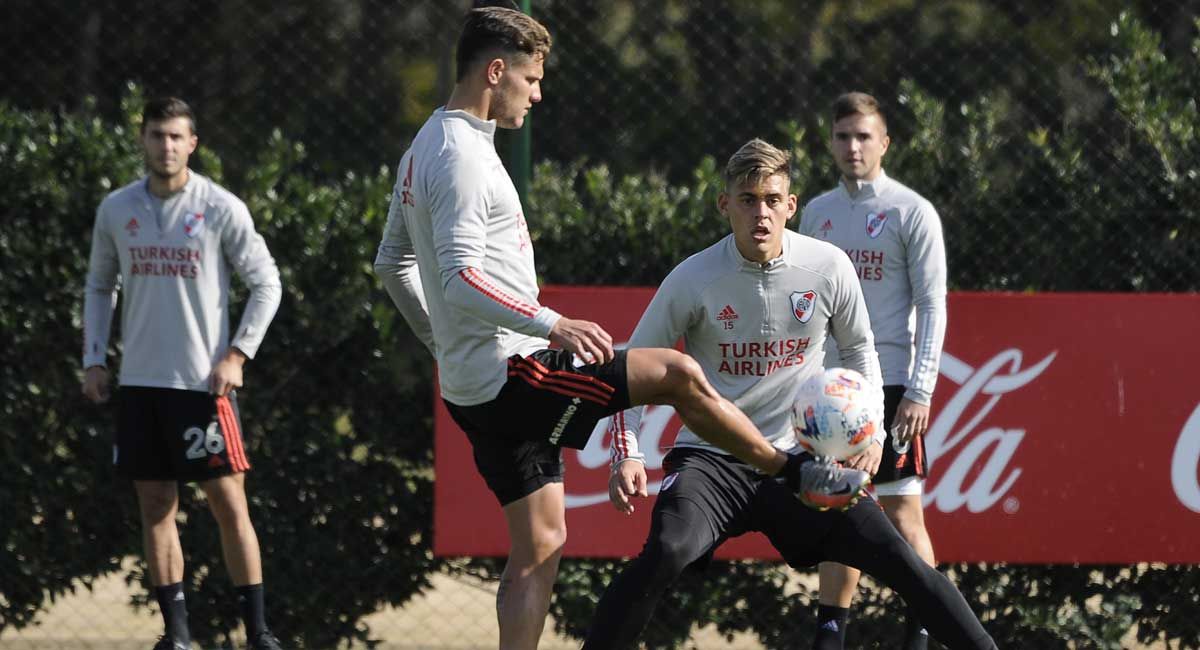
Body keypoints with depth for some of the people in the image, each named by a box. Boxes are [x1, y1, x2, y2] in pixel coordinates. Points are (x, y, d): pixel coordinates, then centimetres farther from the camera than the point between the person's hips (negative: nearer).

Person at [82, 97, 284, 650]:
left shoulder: (221, 209, -4)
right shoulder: (117, 209, 6)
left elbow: (266, 284, 0)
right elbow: (98, 286, 18)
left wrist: (236, 355, -9)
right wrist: (94, 360, 9)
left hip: (203, 380, -4)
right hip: (140, 380, 4)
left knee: (228, 501, -5)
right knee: (155, 506, 4)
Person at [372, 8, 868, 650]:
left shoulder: (424, 150, 16)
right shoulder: (461, 158, -16)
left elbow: (392, 263, 26)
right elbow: (461, 279, -27)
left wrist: (441, 340, 32)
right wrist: (555, 325, -31)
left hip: (474, 390, 10)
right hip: (510, 373, -10)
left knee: (540, 545, 9)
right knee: (677, 374, -8)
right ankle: (795, 472, 8)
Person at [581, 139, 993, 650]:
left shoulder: (828, 267, -4)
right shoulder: (693, 280, -10)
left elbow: (859, 348, 15)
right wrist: (626, 456, -13)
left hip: (801, 455, 2)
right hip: (709, 457, -2)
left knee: (898, 560, -8)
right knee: (666, 554, -30)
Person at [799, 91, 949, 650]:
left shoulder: (912, 212, -3)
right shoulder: (816, 212, 12)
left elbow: (932, 307, -6)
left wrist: (920, 390, -14)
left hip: (889, 384, -5)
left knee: (902, 511, -6)